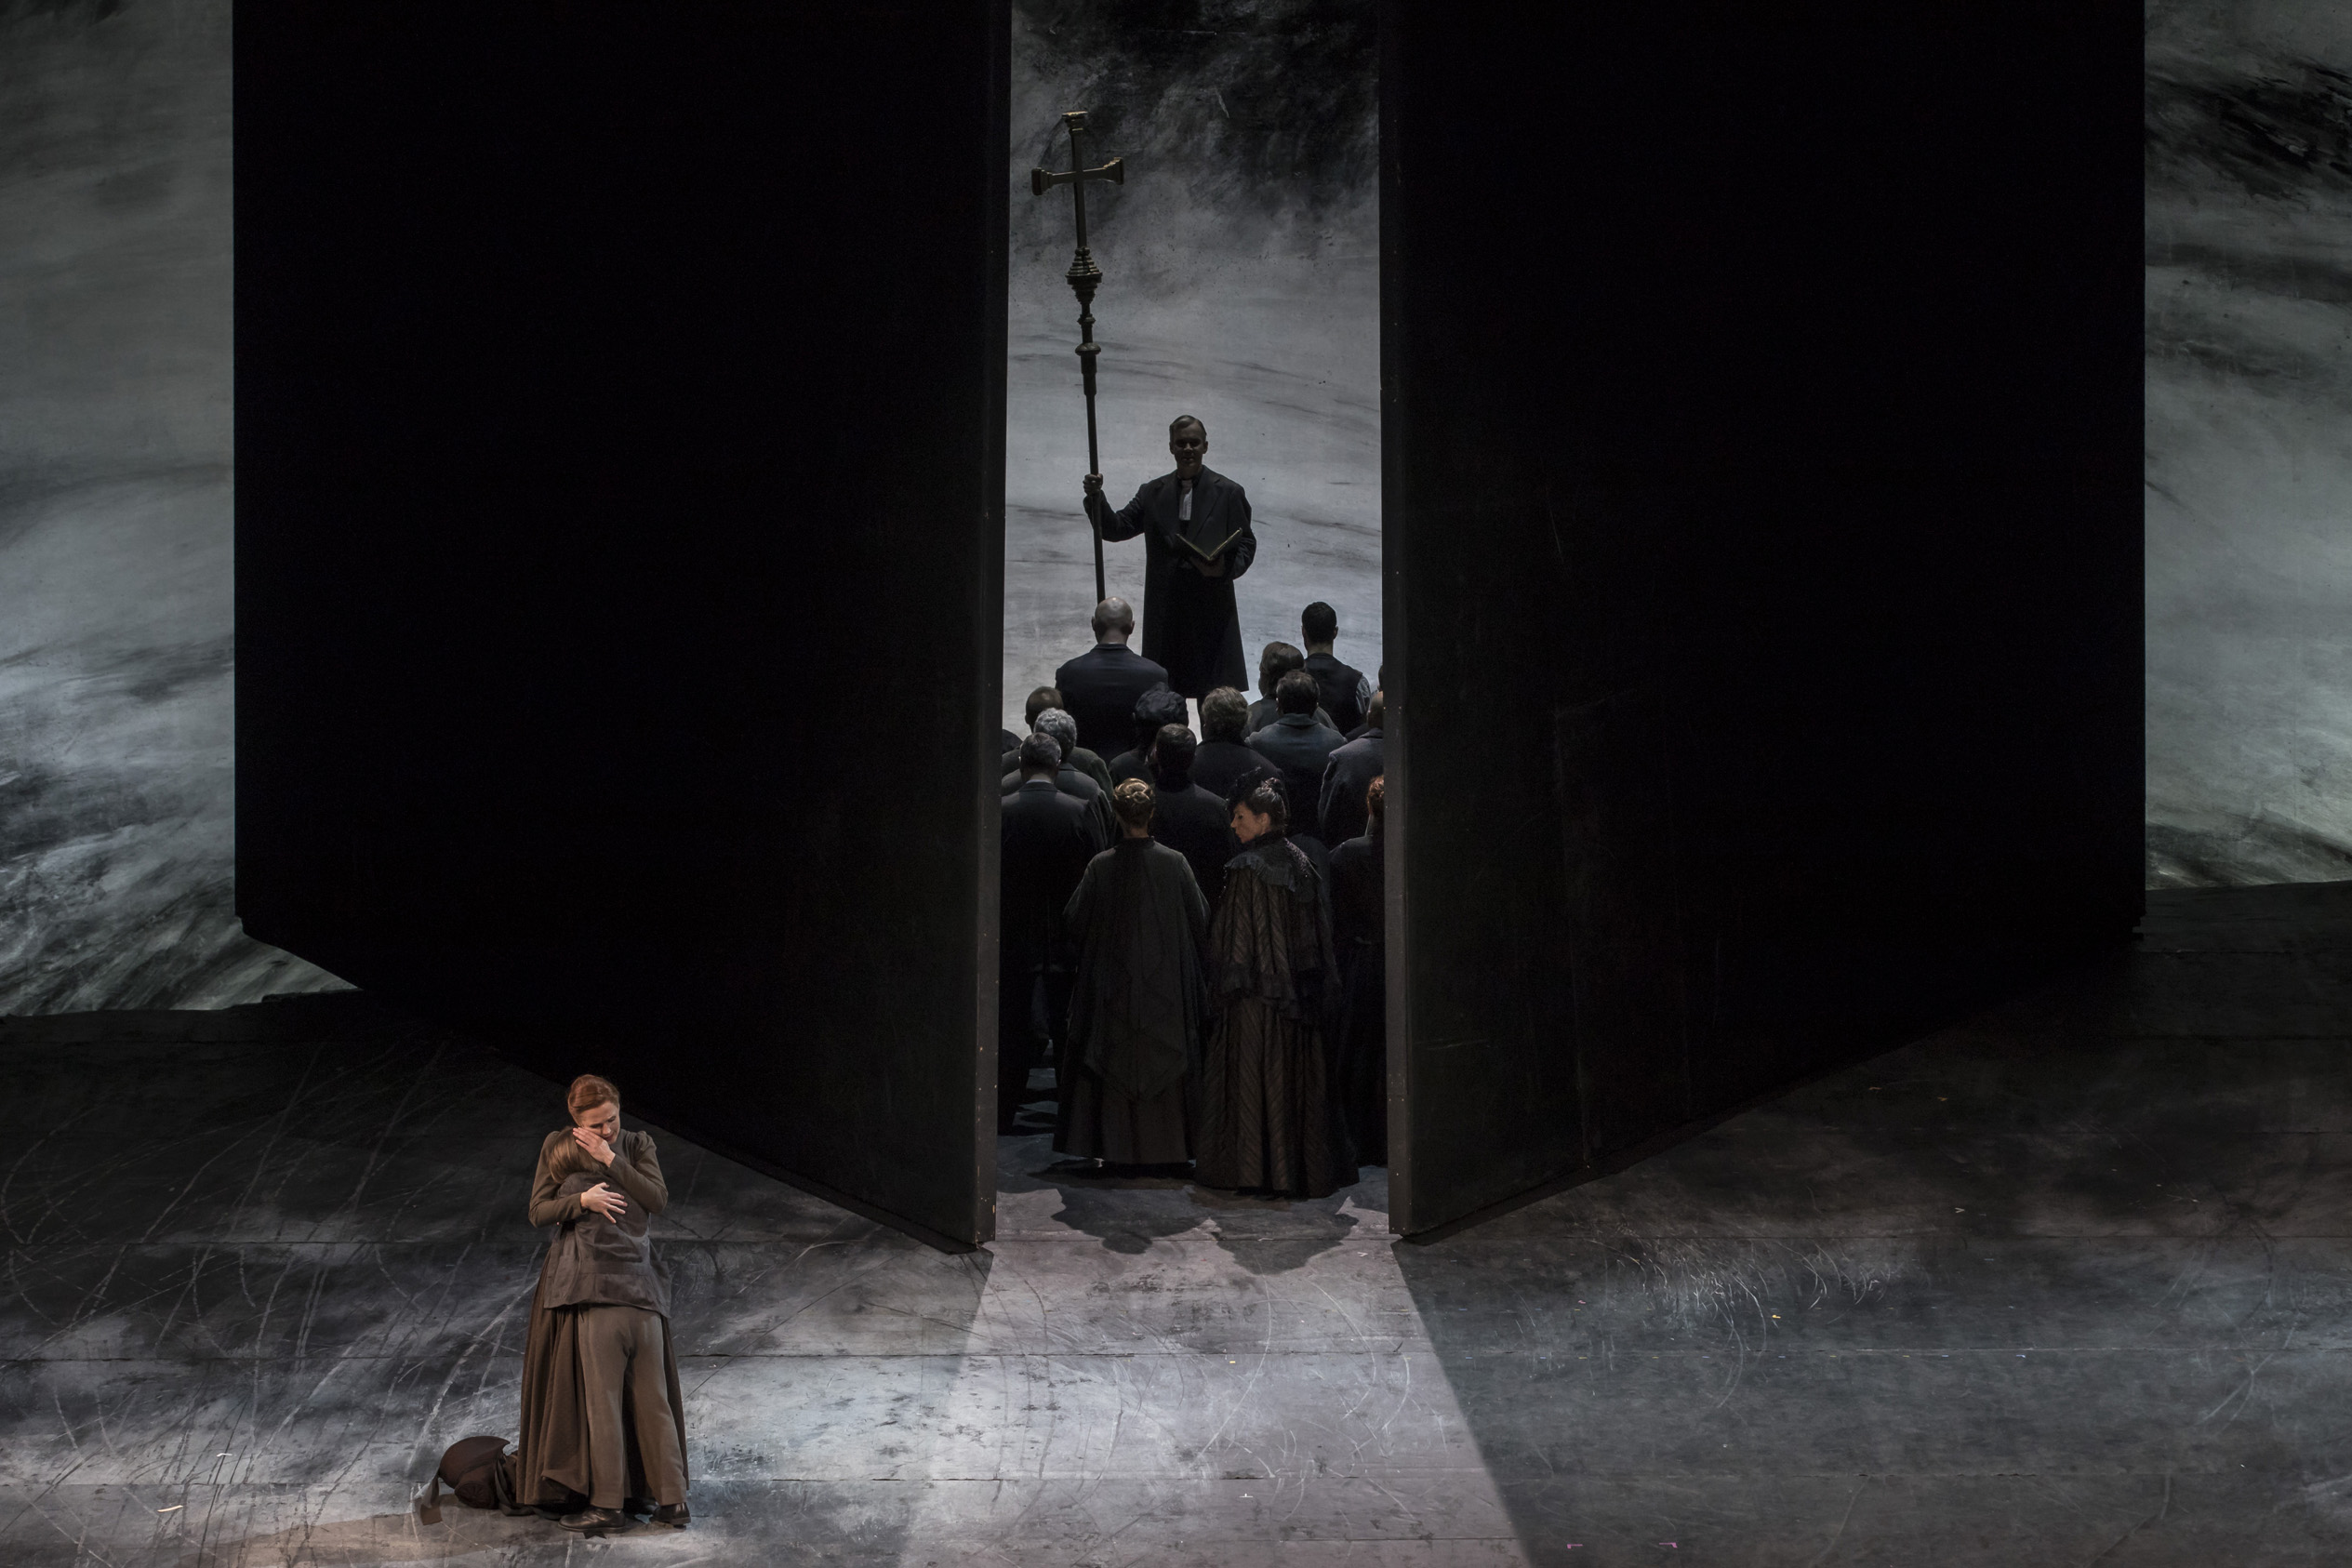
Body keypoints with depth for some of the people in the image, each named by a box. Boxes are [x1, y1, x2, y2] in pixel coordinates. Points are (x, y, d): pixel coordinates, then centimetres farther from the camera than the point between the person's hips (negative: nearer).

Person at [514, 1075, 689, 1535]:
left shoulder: (637, 1144, 7)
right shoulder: (558, 1147, 6)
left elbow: (659, 1199, -5)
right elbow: (539, 1212, 3)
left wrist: (611, 1160, -9)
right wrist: (582, 1200, -13)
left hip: (636, 1276, 0)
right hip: (587, 1282, 0)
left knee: (650, 1392, 0)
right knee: (600, 1391, 0)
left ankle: (669, 1496, 0)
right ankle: (607, 1501, 0)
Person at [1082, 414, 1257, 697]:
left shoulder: (1228, 493, 3)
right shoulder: (1152, 493, 11)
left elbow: (1246, 544, 4)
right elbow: (1116, 529, 6)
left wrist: (1226, 569, -16)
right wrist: (1096, 497, -11)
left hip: (1212, 610, -2)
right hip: (1165, 611, 2)